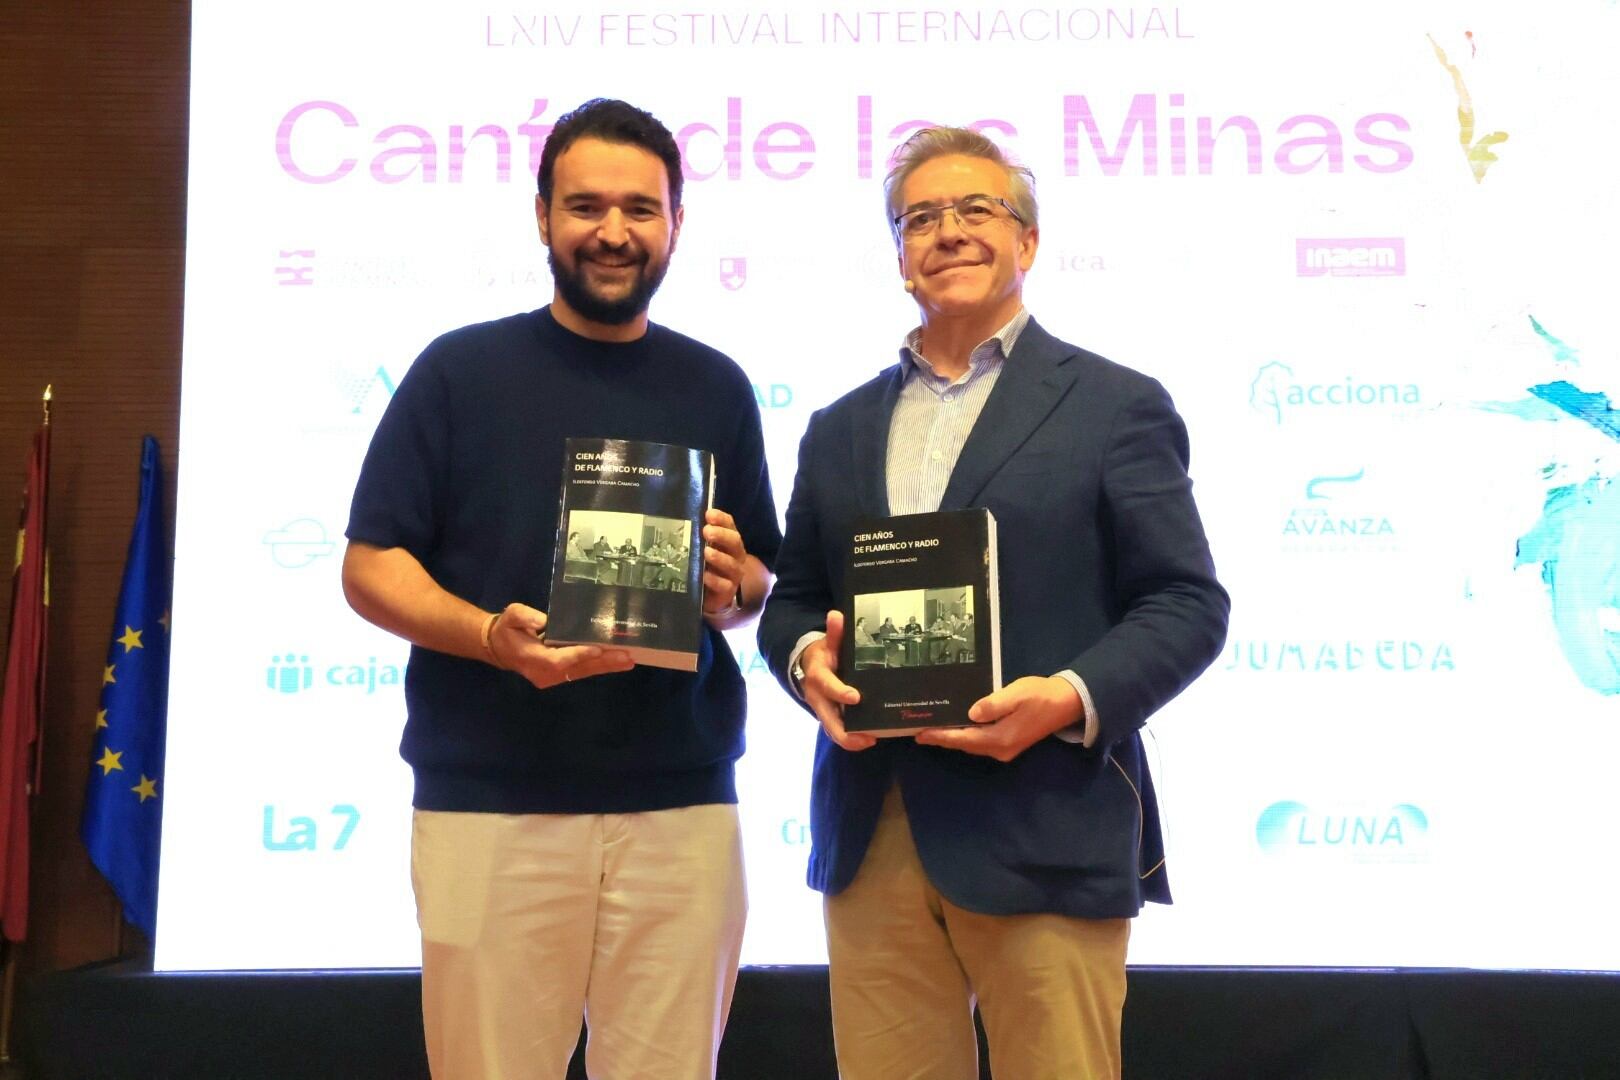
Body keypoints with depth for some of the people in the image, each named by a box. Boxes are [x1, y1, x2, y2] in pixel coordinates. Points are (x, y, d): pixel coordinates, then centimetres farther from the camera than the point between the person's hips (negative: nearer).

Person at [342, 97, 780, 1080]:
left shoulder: (716, 389, 11)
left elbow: (762, 579, 17)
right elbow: (370, 565, 1)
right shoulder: (461, 371, 3)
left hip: (681, 805, 2)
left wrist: (733, 586, -7)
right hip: (488, 802, -2)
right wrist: (491, 635, -17)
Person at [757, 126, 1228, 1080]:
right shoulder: (840, 428, 17)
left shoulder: (1114, 405, 3)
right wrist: (807, 656, -5)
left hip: (1044, 838, -4)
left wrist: (1073, 697, -18)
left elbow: (1187, 604, -1)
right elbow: (794, 598, 18)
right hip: (871, 840, 4)